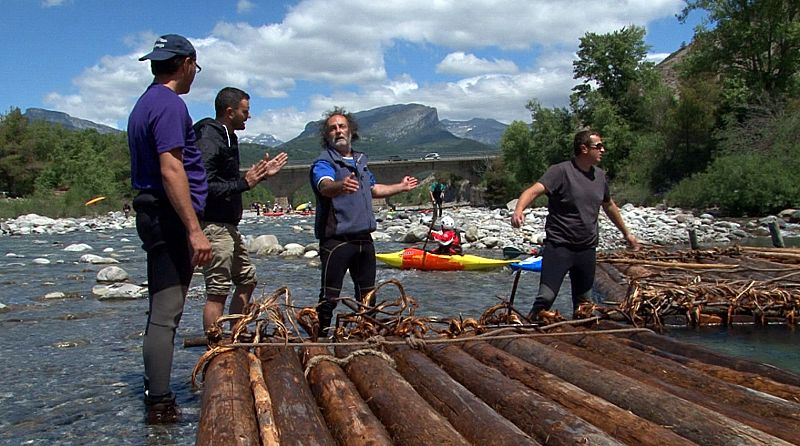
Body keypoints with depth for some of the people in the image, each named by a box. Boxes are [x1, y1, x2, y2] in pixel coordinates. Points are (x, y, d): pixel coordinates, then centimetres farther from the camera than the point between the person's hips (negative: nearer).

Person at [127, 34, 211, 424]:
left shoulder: (145, 103, 18)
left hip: (153, 215, 11)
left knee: (162, 309, 16)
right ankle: (159, 404, -3)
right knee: (166, 313, -7)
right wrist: (194, 230, -24)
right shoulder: (170, 104, -13)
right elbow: (171, 170, -23)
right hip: (170, 217, -11)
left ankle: (156, 391, 26)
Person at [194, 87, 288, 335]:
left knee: (247, 280, 17)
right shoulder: (209, 140, -15)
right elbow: (206, 187, -25)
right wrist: (245, 183, -20)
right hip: (214, 226, -11)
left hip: (228, 226, 11)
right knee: (217, 292, -7)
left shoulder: (227, 138, 17)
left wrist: (261, 174, 18)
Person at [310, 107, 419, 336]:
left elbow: (373, 189, 33)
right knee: (329, 297, -8)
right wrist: (341, 186, -53)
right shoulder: (323, 162, -8)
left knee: (367, 296, 16)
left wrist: (401, 187, 44)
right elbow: (325, 186, -30)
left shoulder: (360, 160, 17)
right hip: (336, 239, -7)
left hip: (364, 238, 7)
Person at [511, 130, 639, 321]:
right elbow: (534, 190, -24)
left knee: (584, 304, 13)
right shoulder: (561, 171, -10)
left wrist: (626, 233, 35)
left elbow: (609, 206, 26)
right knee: (546, 297, -14)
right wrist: (519, 209, -44)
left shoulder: (600, 176, 11)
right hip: (559, 246, -6)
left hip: (587, 249, 6)